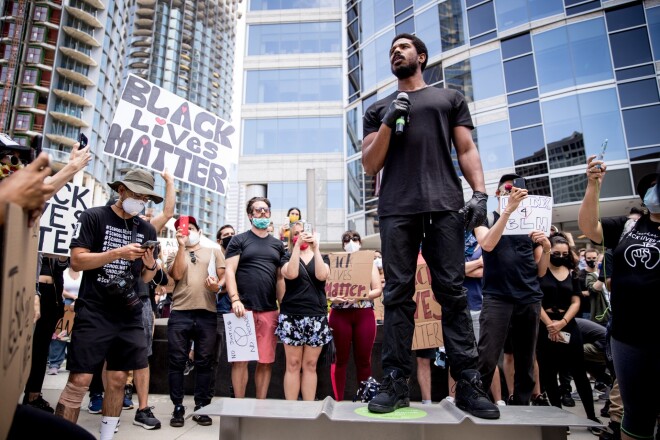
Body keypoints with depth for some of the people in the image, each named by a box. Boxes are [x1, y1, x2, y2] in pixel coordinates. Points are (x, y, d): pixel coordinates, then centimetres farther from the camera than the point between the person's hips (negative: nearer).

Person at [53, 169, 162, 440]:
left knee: (118, 380, 8)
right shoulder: (93, 217, -2)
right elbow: (76, 261, -10)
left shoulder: (147, 230, 10)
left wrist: (150, 265, -10)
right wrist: (118, 253, -20)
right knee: (79, 380, -5)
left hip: (129, 315, 4)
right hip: (94, 313, -4)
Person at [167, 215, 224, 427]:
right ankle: (178, 408, 15)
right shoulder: (174, 255, 17)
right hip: (179, 314, 1)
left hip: (207, 314, 0)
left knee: (204, 362, 5)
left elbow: (224, 277, 8)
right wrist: (181, 245, -6)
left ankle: (201, 407, 15)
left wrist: (218, 285, -15)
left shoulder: (214, 252, 15)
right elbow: (177, 274, -4)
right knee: (177, 362, 3)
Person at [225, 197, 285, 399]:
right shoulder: (239, 240, 6)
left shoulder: (277, 244, 16)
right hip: (244, 309, -3)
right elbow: (229, 271, -2)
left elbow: (280, 277, 16)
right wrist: (235, 300, -14)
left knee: (266, 361, 6)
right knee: (240, 359, 1)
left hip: (269, 311, 3)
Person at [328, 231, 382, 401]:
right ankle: (337, 400, 10)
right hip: (340, 315, -1)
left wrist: (360, 296, -14)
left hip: (364, 315, 1)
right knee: (340, 359, 2)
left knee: (363, 359, 4)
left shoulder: (369, 263, 10)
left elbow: (378, 289, 2)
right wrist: (333, 297, -19)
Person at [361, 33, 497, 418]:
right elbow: (370, 166, 14)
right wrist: (388, 122, 1)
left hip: (445, 205, -1)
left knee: (453, 293, -4)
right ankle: (396, 383, 1)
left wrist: (480, 192, -4)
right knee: (398, 295, -3)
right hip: (396, 209, 1)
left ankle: (468, 383, 1)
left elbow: (467, 150, 12)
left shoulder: (450, 97, 22)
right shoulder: (379, 109, 23)